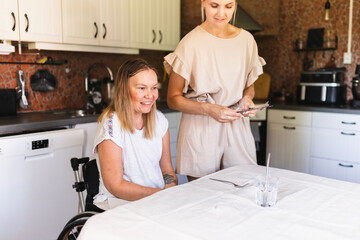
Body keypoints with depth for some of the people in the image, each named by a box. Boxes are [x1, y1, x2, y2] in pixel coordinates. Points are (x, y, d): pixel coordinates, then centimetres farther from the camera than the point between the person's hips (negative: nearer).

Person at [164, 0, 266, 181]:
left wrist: (247, 98, -3)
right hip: (200, 130, -4)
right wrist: (209, 109, -20)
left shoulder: (246, 39, 5)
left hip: (237, 127, 4)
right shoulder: (191, 43, -9)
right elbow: (173, 98, -6)